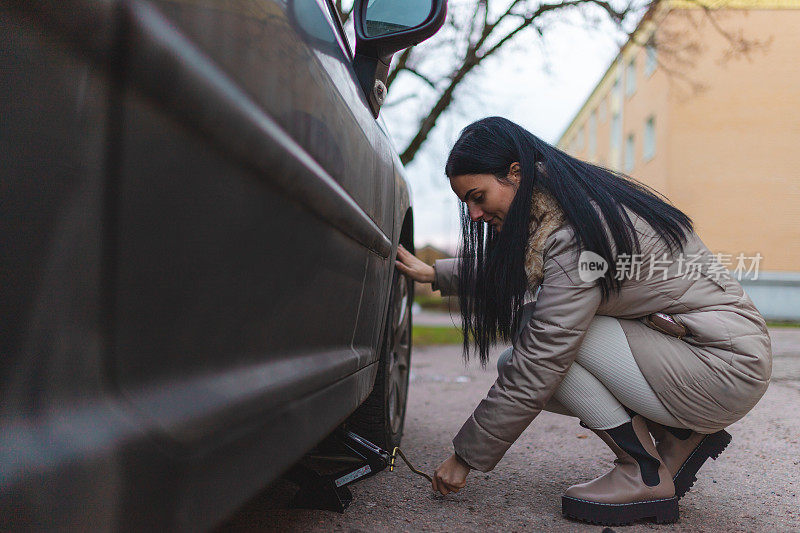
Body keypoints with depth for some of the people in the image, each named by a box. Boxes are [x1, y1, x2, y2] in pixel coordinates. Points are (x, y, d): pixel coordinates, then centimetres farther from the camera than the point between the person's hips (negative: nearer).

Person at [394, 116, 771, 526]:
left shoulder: (575, 234, -25)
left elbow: (537, 371, -23)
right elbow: (503, 270, 26)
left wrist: (466, 456, -14)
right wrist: (435, 273, 18)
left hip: (730, 367, -9)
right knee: (516, 362, 2)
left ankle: (645, 475, -8)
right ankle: (680, 437, 8)